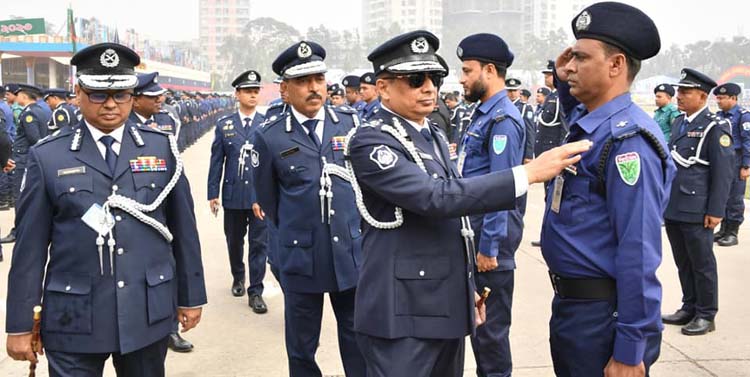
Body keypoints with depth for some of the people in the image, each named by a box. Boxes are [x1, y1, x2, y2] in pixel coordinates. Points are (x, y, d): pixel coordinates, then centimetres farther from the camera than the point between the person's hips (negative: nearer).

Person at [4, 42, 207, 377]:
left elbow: (183, 227, 6)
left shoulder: (163, 148, 3)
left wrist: (191, 296, 8)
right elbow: (30, 245, -1)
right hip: (73, 319, -1)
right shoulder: (47, 156, -2)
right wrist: (20, 324, 1)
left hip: (149, 314, 2)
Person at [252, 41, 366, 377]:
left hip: (353, 252, 2)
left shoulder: (351, 123, 1)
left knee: (359, 343, 12)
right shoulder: (270, 138, -5)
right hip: (301, 258, -1)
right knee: (302, 349, 12)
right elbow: (268, 200, 8)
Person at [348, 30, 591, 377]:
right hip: (402, 312, -8)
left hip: (446, 305, 8)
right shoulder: (370, 141, -14)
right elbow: (436, 197, -28)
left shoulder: (434, 136, 14)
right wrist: (529, 172, -28)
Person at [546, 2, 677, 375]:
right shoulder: (586, 124, 5)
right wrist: (563, 82, 12)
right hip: (570, 303, 9)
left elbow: (639, 255, -25)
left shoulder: (627, 138, -22)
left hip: (602, 315, -9)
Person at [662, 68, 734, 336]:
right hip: (672, 208, 7)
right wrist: (663, 199, 18)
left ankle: (706, 315, 15)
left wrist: (716, 211, -15)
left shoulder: (715, 127, -10)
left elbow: (724, 171, -13)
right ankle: (689, 308, 27)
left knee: (702, 263, 4)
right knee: (683, 262, 15)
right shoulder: (679, 123, 13)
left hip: (696, 211, -7)